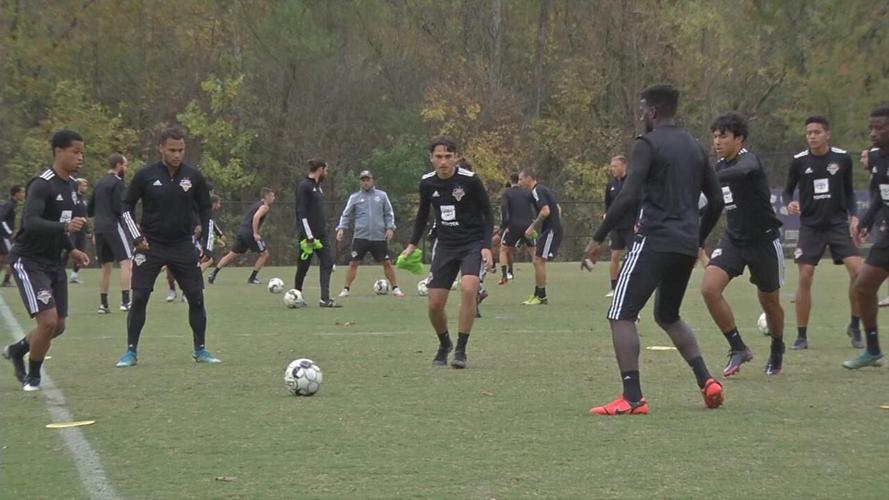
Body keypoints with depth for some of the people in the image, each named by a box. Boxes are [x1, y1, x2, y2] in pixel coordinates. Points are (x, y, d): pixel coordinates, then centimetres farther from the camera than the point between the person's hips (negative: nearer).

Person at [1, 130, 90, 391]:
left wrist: (71, 249, 15)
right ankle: (32, 377, 4)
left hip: (55, 263, 9)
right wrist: (65, 226, -44)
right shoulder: (41, 185, -19)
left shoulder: (71, 184, 9)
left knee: (58, 325, 9)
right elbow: (30, 222, -32)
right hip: (30, 261, -9)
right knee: (48, 320, -17)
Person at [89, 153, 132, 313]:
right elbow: (119, 207, -16)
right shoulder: (117, 183, -7)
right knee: (127, 262, -9)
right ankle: (125, 301, -19)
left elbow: (89, 210, 20)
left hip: (99, 228, 8)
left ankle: (103, 304, 12)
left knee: (105, 266, 13)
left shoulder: (99, 183, 18)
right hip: (114, 226, -8)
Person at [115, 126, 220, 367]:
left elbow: (205, 209, 9)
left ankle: (200, 349, 13)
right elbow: (127, 206, 4)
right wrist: (137, 237, -6)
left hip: (183, 245, 2)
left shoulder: (193, 176, -2)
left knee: (196, 297, 0)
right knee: (139, 298, -6)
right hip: (150, 245, -2)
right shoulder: (146, 175, -7)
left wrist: (206, 244, 3)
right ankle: (131, 351, 3)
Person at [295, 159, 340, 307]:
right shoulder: (303, 186, -11)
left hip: (321, 234, 8)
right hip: (307, 234, -8)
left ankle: (325, 299, -11)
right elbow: (301, 213, -17)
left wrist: (323, 230, 18)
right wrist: (309, 236, -21)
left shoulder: (317, 186, 15)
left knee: (327, 263, -5)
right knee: (303, 267, 2)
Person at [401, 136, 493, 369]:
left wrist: (486, 247, -15)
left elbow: (487, 214, -5)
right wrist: (412, 244, 10)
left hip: (472, 244, -4)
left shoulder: (470, 180, -13)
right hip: (444, 245, 4)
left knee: (468, 288, -30)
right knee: (434, 305, -1)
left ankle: (461, 350, -17)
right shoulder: (427, 183, -1)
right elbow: (423, 214, 17)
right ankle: (444, 345, 30)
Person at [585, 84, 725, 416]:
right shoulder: (695, 148, 16)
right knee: (668, 316, 24)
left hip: (655, 242, -8)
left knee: (621, 316, -4)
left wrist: (599, 238, -10)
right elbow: (716, 202, 19)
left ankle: (632, 398, -16)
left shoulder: (648, 145, -7)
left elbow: (628, 198, -16)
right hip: (686, 246, 8)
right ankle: (706, 381, 8)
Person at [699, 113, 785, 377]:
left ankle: (777, 351, 39)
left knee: (769, 301, 10)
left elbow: (742, 172, -46)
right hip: (733, 239, 5)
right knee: (709, 288, -18)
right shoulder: (719, 167, 4)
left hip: (764, 241, -5)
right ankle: (738, 348, -6)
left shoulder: (748, 160, -19)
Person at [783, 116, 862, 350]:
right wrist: (790, 204, -12)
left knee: (858, 271, -14)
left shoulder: (842, 158, -1)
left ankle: (855, 326, 4)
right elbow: (788, 190, 9)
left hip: (838, 224, 0)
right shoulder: (799, 161, -2)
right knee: (804, 277, -7)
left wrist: (853, 216, -3)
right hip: (810, 225, 0)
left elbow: (848, 191, 10)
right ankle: (801, 335, 4)